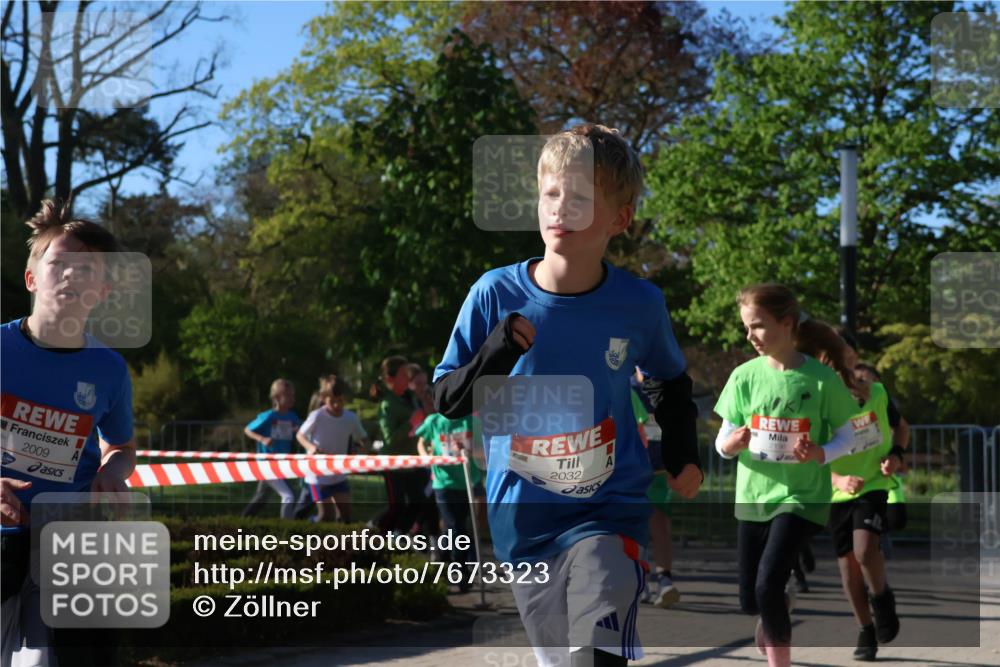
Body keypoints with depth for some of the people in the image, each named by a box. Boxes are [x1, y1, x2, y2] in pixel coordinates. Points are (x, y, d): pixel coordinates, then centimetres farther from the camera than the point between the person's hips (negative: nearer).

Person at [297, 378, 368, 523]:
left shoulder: (351, 418, -6)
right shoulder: (317, 416, -17)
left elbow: (363, 439, 7)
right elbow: (300, 435, -3)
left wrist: (364, 446, -18)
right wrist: (310, 447, -24)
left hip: (339, 474, 4)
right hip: (319, 476, -4)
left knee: (346, 514, 3)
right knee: (326, 515, -7)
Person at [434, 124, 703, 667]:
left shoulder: (640, 303, -6)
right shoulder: (496, 294, -8)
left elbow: (669, 383, 16)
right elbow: (447, 401, -4)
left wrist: (682, 456, 4)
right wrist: (498, 351, -20)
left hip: (609, 513, -2)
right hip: (521, 517, 2)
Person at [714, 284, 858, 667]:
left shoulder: (822, 379, -11)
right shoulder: (745, 376, -3)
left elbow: (845, 436, -2)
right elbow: (722, 442, 0)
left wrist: (820, 455, -22)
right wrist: (731, 444, -23)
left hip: (801, 496, -4)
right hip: (753, 495, 4)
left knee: (767, 586, -20)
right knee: (750, 601, 10)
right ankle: (777, 614, 47)